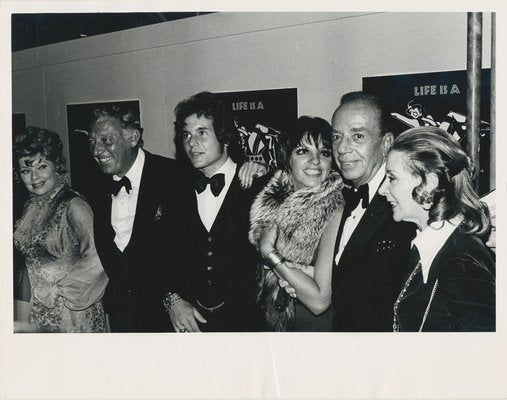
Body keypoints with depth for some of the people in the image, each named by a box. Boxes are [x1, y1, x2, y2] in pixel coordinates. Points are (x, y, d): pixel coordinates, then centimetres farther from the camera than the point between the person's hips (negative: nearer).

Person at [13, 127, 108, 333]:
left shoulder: (73, 205, -16)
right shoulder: (30, 205, 6)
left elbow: (96, 261, -26)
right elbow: (26, 255, 14)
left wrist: (55, 288, -16)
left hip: (68, 313, -6)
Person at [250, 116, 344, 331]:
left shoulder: (336, 210, -25)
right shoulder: (276, 195, -8)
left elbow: (320, 301, -27)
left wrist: (269, 251, -24)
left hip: (315, 323, -6)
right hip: (272, 320, 6)